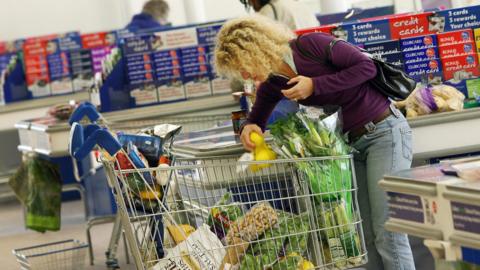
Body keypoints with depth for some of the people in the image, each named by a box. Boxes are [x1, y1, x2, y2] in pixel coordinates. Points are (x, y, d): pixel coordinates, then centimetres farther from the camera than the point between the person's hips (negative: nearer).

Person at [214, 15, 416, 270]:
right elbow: (256, 119, 16)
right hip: (355, 141, 7)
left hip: (385, 131, -7)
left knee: (389, 233, -10)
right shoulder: (272, 85, 2)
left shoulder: (311, 45, -18)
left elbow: (367, 66, -17)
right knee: (371, 237, 5)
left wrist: (315, 85, -21)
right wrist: (248, 129, -8)